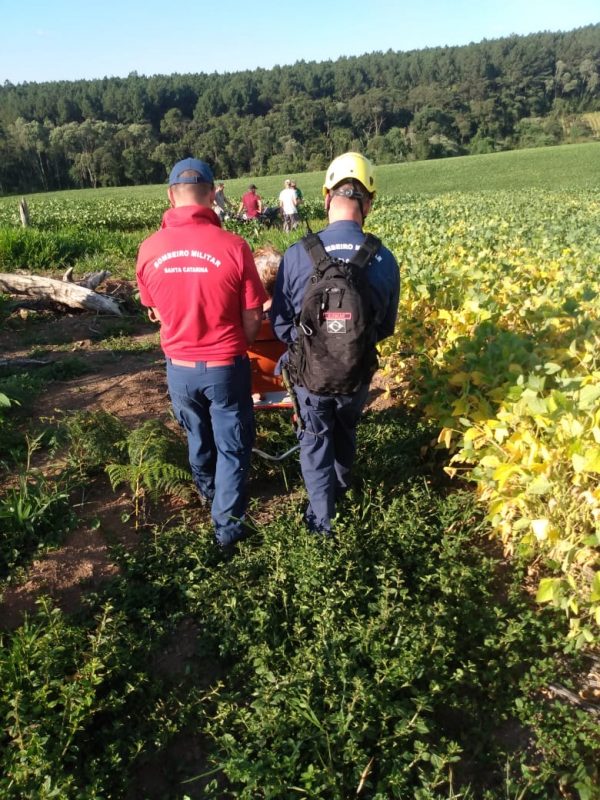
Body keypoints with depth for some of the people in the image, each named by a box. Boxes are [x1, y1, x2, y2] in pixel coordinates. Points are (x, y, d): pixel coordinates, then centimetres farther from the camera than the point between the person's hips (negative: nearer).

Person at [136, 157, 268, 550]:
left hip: (178, 366, 4)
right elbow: (253, 318, -10)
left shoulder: (149, 249, -9)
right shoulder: (233, 246, -18)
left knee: (197, 434, 28)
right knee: (232, 445, 16)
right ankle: (227, 524, 25)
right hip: (225, 366, -3)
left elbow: (156, 312, 6)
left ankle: (206, 488, 54)